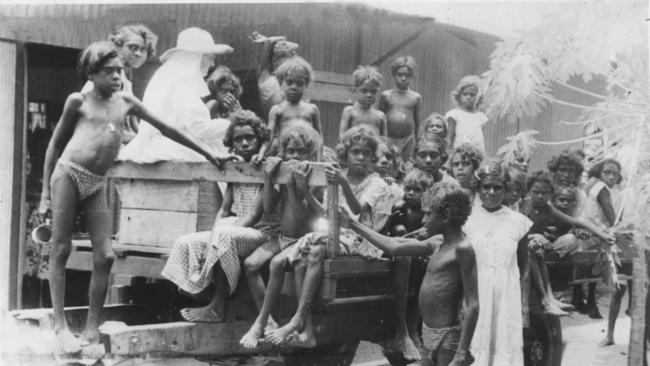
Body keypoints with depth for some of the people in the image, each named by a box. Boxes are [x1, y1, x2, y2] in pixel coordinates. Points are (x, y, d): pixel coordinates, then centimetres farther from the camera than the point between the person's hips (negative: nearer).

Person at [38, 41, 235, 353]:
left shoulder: (126, 102, 12)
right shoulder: (78, 101, 3)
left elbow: (166, 129, 15)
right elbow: (55, 143, 8)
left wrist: (208, 153, 13)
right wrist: (45, 193, 3)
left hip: (95, 184, 4)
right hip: (68, 174, -4)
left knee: (104, 256, -3)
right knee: (61, 250, -2)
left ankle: (92, 330, 4)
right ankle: (60, 326, 2)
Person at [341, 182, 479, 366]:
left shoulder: (462, 249, -14)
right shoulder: (437, 248, 11)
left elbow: (472, 306, -18)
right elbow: (393, 247, 17)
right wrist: (352, 223, 20)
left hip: (448, 337, -9)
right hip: (428, 335, 9)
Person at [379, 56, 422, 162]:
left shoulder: (416, 97, 5)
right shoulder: (386, 95, 3)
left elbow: (417, 121, 11)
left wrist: (416, 141, 11)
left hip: (408, 140, 1)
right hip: (388, 139, -1)